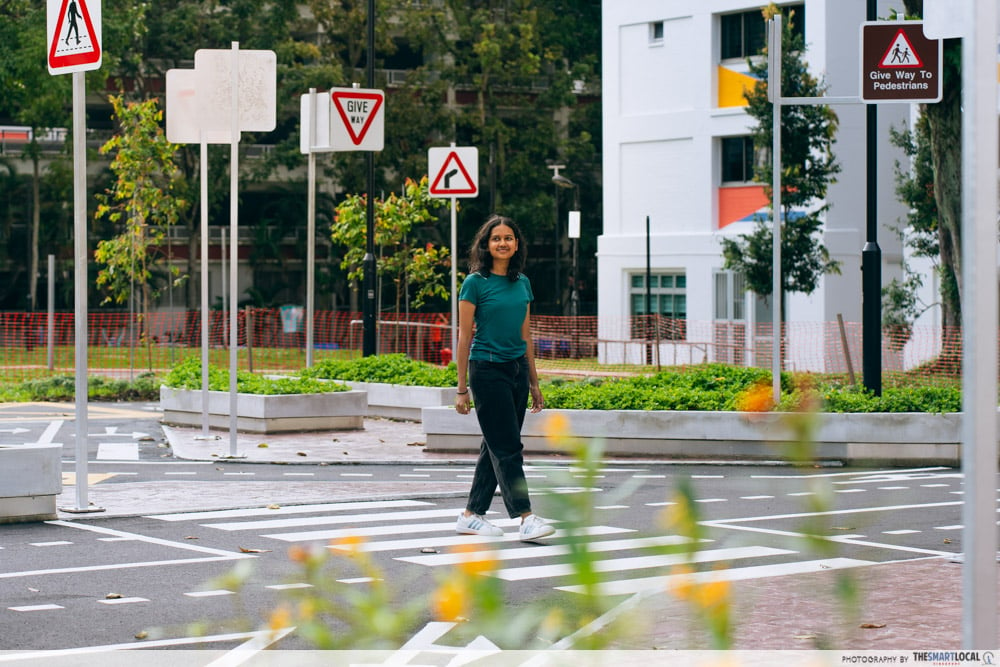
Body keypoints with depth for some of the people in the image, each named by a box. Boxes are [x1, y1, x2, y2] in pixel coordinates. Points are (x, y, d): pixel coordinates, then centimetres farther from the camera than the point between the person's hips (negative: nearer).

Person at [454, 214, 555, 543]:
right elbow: (464, 337, -7)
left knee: (495, 446, 9)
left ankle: (471, 515, 16)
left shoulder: (522, 283, 10)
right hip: (487, 370, -7)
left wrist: (534, 382, 15)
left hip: (517, 368, 7)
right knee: (507, 448, -9)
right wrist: (462, 388, -10)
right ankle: (526, 517, -11)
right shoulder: (476, 282, -7)